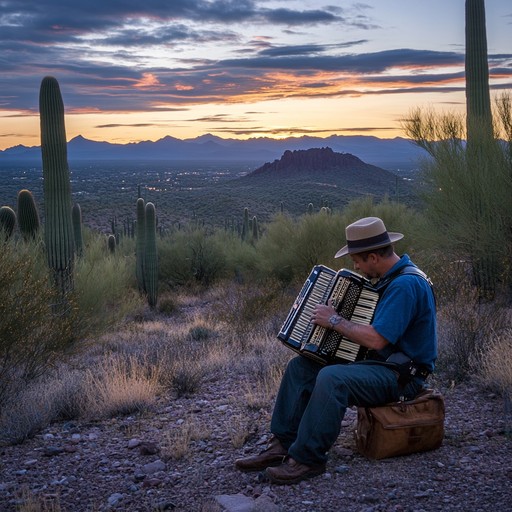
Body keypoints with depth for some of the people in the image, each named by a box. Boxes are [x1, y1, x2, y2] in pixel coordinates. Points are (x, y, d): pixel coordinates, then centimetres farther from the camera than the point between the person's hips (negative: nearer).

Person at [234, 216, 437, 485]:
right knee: (300, 366, 0)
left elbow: (377, 340, -27)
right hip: (382, 363, 10)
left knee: (332, 378, -34)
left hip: (402, 375, -10)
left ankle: (306, 459, -21)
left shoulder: (406, 284, -22)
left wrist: (334, 320, -18)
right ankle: (282, 444, -1)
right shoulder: (392, 278, 10)